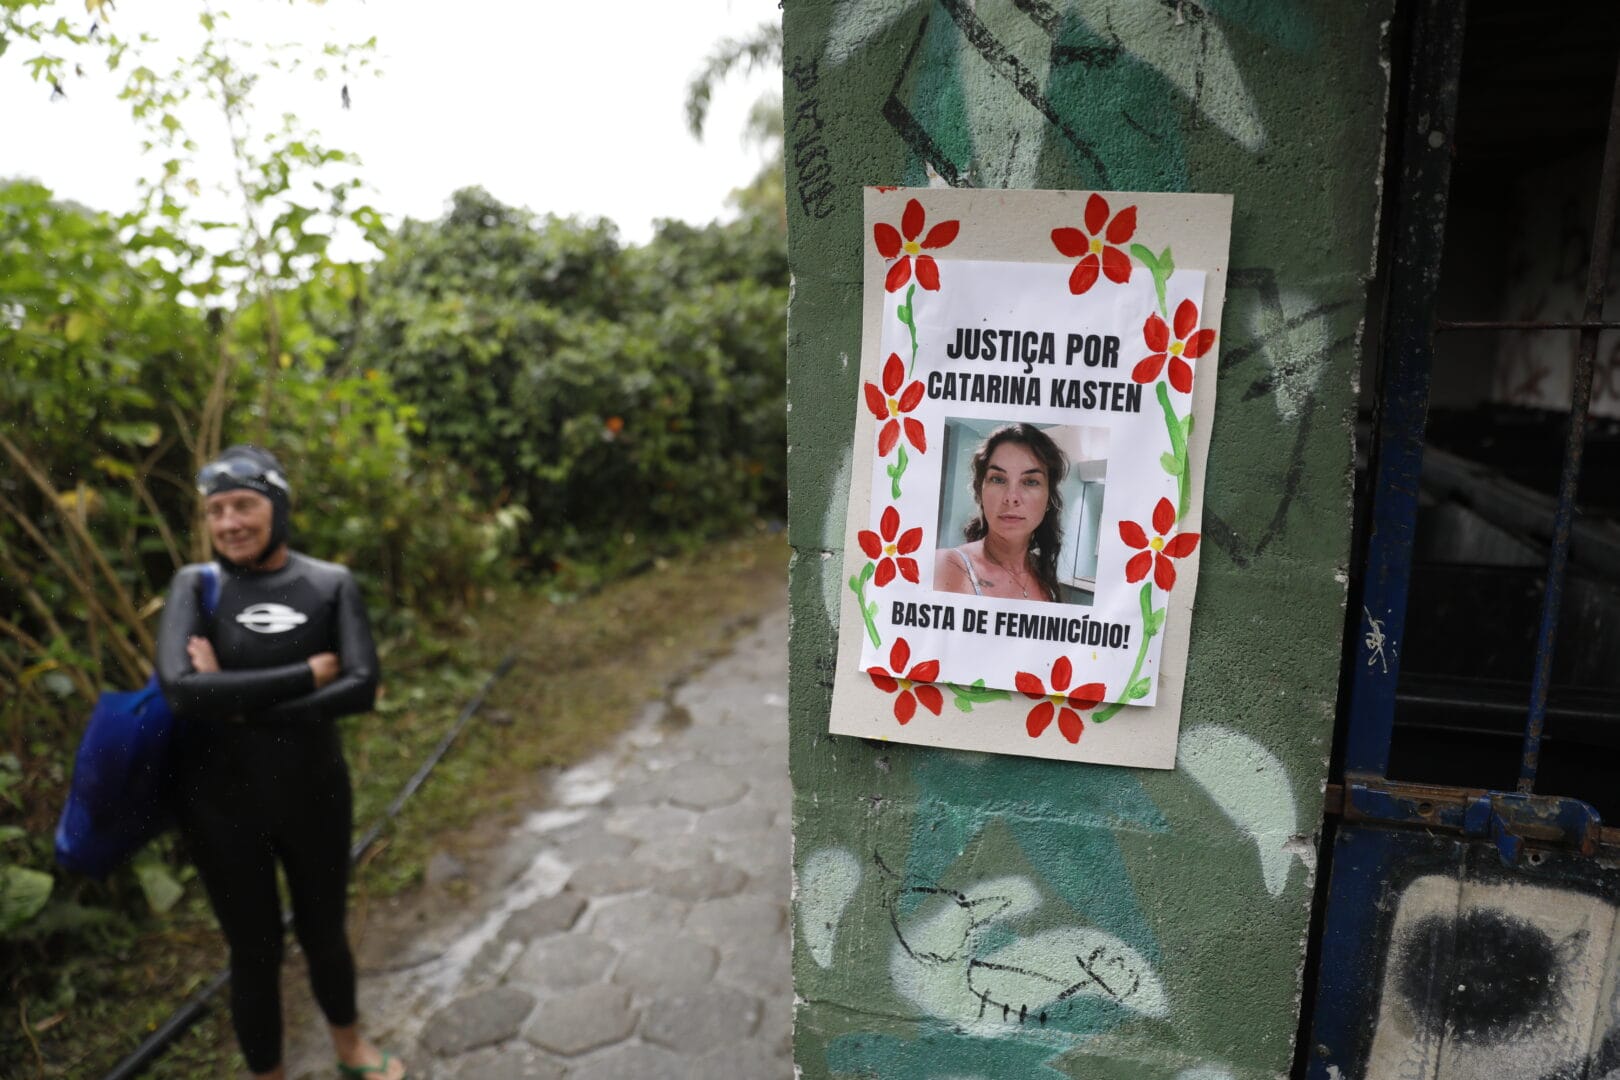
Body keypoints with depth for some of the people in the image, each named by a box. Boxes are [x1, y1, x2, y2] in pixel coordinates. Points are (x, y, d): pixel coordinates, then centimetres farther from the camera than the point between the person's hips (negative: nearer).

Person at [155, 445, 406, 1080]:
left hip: (315, 792, 1)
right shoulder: (197, 586, -9)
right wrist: (308, 675, -23)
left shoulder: (330, 584, -7)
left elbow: (362, 688, -18)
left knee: (324, 933, 20)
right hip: (223, 803, -1)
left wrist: (237, 700, -21)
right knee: (255, 951, 13)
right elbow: (179, 689, -23)